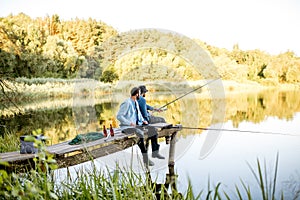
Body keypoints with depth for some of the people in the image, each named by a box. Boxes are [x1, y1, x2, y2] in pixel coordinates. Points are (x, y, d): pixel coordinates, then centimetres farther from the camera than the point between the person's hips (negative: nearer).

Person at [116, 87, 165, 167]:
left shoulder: (136, 102, 11)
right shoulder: (127, 103, -16)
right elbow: (119, 116, -19)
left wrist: (143, 120, 7)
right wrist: (130, 123, -24)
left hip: (137, 124, 9)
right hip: (127, 127, -9)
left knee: (153, 129, -3)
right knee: (140, 133, -36)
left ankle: (155, 152, 2)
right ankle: (145, 158, -28)